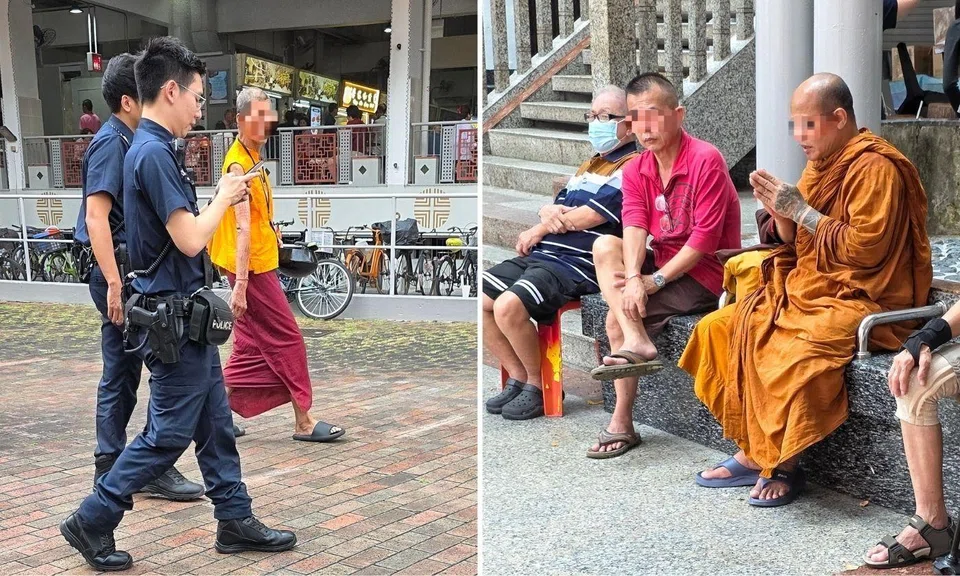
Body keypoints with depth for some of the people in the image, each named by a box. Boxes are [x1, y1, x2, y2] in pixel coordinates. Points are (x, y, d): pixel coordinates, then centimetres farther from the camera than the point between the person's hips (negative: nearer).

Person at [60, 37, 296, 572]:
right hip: (174, 315, -10)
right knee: (169, 432, 0)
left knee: (216, 422, 14)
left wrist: (223, 196, 12)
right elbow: (190, 240, -23)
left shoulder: (154, 148, 11)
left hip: (187, 313, 10)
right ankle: (92, 522, 12)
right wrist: (224, 197, -9)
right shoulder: (154, 153, -20)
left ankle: (236, 520, 23)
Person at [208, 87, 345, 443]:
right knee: (287, 340, -3)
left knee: (251, 346, 14)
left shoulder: (252, 157, 11)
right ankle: (304, 421, 5)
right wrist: (240, 284, -29)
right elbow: (242, 227, -26)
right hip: (253, 268, -10)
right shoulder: (239, 163, -18)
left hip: (261, 263, 10)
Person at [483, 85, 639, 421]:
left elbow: (587, 217, -14)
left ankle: (538, 385, -6)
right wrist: (550, 212, -6)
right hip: (541, 255, 10)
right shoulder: (589, 165, 24)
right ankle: (518, 377, 7)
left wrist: (539, 230, 1)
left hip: (577, 265, -9)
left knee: (508, 306, -29)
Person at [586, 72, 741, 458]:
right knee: (605, 246, -14)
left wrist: (654, 281, -22)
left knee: (616, 317, -17)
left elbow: (706, 238, -21)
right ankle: (637, 344, -20)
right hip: (664, 264, 7)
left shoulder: (705, 160, -17)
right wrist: (632, 278, -29)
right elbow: (635, 227, -11)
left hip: (705, 273, -7)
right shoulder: (636, 170, 4)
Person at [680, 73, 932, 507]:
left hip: (860, 300, -9)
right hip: (809, 289, 10)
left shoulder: (875, 167, -13)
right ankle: (751, 452, 1)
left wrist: (801, 210, -17)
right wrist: (780, 211, -5)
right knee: (719, 328, -1)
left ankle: (783, 466, -10)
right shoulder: (822, 163, 14)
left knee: (794, 354, -33)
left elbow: (866, 248, -20)